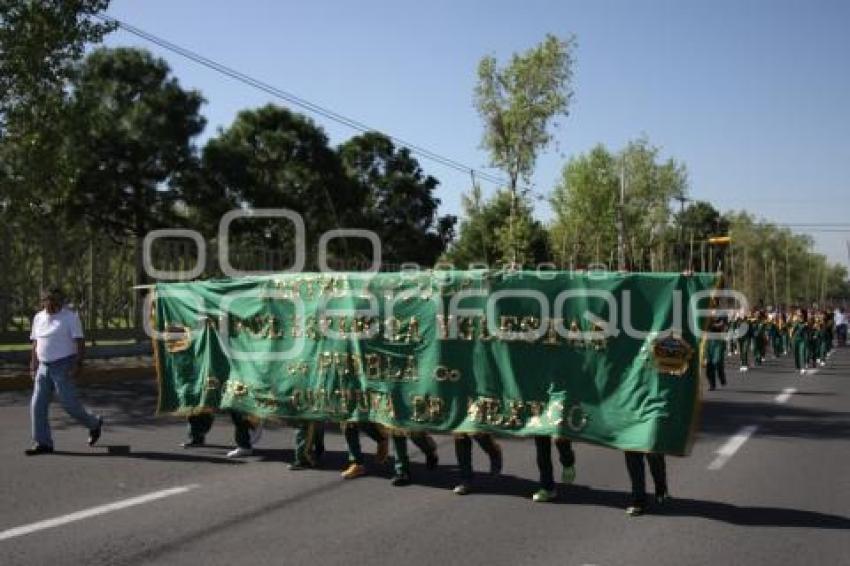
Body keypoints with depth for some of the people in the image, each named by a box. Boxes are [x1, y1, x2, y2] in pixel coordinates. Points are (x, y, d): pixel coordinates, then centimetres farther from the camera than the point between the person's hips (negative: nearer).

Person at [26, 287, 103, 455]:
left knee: (69, 404, -7)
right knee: (38, 405, -2)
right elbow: (36, 344, 16)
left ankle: (94, 424, 19)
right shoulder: (38, 318, 9)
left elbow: (80, 343, -12)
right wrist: (33, 367, 12)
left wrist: (77, 365, -22)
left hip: (64, 367, -6)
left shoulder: (70, 317, -9)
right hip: (44, 368, 6)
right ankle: (43, 443, 4)